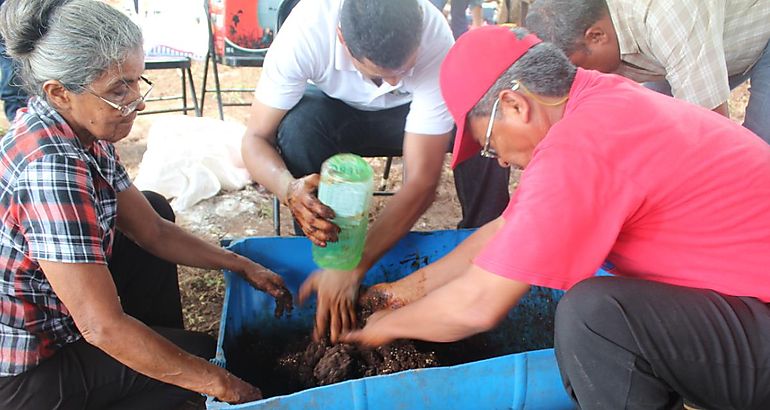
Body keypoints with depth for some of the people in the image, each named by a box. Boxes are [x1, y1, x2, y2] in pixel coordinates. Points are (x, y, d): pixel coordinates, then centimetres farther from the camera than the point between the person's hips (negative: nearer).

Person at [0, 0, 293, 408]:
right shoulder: (52, 165, -33)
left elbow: (153, 231, 4)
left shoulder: (83, 133, -6)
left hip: (50, 311, 8)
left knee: (156, 207, 14)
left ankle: (160, 343, 21)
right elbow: (103, 327, -32)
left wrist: (243, 266, 0)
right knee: (206, 353, -2)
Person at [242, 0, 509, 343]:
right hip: (335, 110, 0)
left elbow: (422, 180, -34)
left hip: (412, 112, 0)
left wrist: (353, 269, -40)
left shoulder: (435, 44, -35)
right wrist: (289, 189, -51)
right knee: (298, 126, -35)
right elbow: (256, 138, -27)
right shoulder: (304, 34, -35)